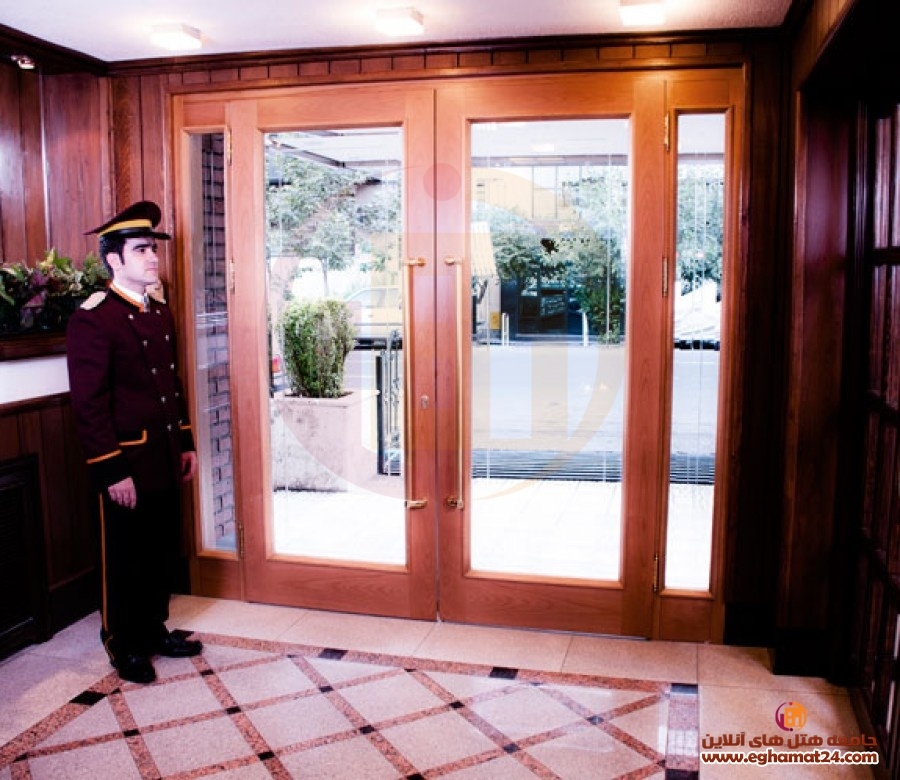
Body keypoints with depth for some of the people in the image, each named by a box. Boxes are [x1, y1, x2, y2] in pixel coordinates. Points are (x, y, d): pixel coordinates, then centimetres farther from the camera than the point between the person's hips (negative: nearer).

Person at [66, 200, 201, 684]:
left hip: (165, 459, 7)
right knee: (123, 558, 9)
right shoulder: (93, 318, -15)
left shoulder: (160, 312, 10)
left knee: (163, 551, 18)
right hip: (125, 462, -7)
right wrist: (111, 471, -19)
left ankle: (154, 629, 36)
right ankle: (124, 646, 26)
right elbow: (88, 403, -18)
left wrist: (186, 444, 15)